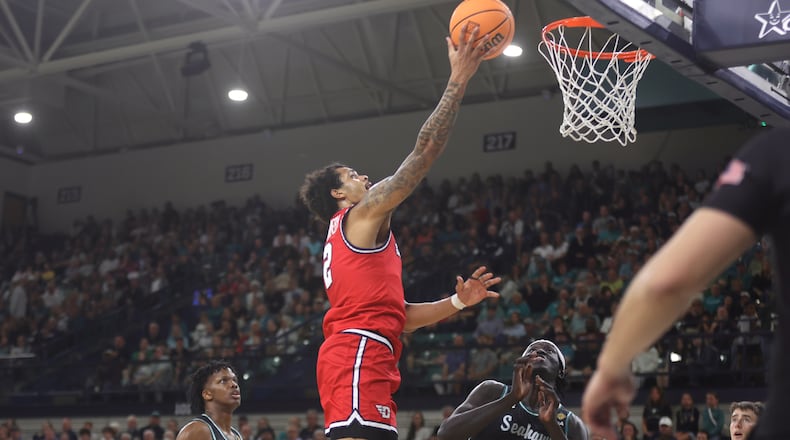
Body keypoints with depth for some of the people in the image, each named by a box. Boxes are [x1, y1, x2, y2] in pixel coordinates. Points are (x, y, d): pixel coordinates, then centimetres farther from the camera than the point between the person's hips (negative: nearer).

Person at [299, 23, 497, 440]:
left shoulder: (344, 239, 34)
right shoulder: (363, 215, 7)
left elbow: (398, 316, 30)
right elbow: (424, 151, -1)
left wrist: (457, 302, 21)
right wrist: (459, 79, 2)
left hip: (353, 355, 10)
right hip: (358, 353, -10)